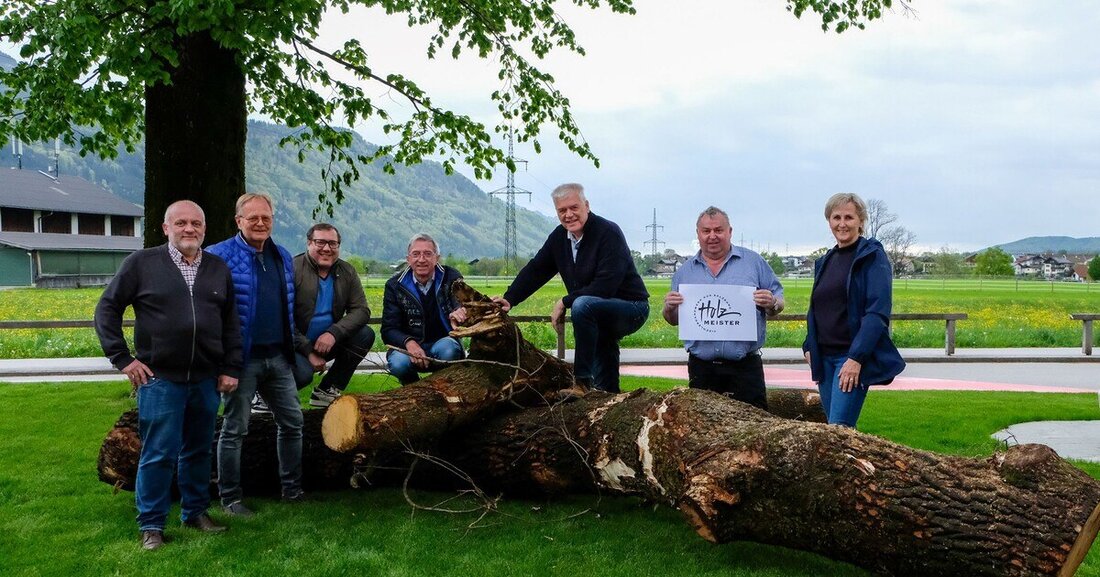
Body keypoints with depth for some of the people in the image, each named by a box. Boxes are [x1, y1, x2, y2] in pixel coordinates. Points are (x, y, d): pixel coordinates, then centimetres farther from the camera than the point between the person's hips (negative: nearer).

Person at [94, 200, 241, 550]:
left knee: (199, 450, 14)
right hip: (160, 378, -4)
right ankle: (151, 525, 14)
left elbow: (231, 323, 13)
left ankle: (196, 512, 29)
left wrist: (231, 368, 8)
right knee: (159, 453, 0)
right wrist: (122, 358, -4)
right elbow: (107, 309, 1)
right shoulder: (142, 263, -2)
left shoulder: (218, 269, 9)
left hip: (206, 379, 4)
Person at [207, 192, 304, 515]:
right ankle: (230, 498, 14)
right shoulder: (220, 256, -9)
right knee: (234, 429, 3)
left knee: (292, 422, 11)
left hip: (278, 357, 6)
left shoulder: (282, 257, 11)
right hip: (243, 358, -6)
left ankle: (292, 489, 24)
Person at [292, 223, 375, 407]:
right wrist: (309, 352, -20)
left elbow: (361, 310, -5)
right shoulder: (293, 269, -14)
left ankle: (326, 392, -3)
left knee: (365, 335, -14)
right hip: (295, 344, -6)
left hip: (326, 342, 6)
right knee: (302, 373, -33)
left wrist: (333, 333, -21)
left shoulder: (347, 272, 3)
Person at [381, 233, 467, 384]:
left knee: (448, 350, -35)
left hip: (443, 341, 0)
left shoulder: (451, 278, -3)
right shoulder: (395, 285, -2)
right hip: (408, 345, 0)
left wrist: (459, 312, -46)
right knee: (398, 363, -32)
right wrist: (408, 343, -28)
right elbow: (389, 330, -5)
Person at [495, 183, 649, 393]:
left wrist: (565, 302, -21)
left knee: (582, 305, -34)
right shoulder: (559, 237, 2)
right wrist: (509, 299, -3)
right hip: (600, 317, 8)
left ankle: (582, 379, -28)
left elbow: (605, 287, -28)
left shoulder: (609, 233, -21)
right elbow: (536, 270, 9)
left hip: (631, 307, -8)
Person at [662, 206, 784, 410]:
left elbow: (778, 302, 8)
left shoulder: (754, 262, 6)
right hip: (701, 368, 2)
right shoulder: (685, 271, 11)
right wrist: (669, 308, -8)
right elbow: (673, 320, 14)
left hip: (745, 367, -2)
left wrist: (771, 303, -14)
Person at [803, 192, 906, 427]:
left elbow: (878, 312, -14)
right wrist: (809, 347, 9)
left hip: (854, 357, -7)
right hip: (824, 357, 7)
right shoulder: (825, 262, 15)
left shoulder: (872, 256, -6)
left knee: (839, 428, -14)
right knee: (834, 426, 10)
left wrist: (856, 357, -21)